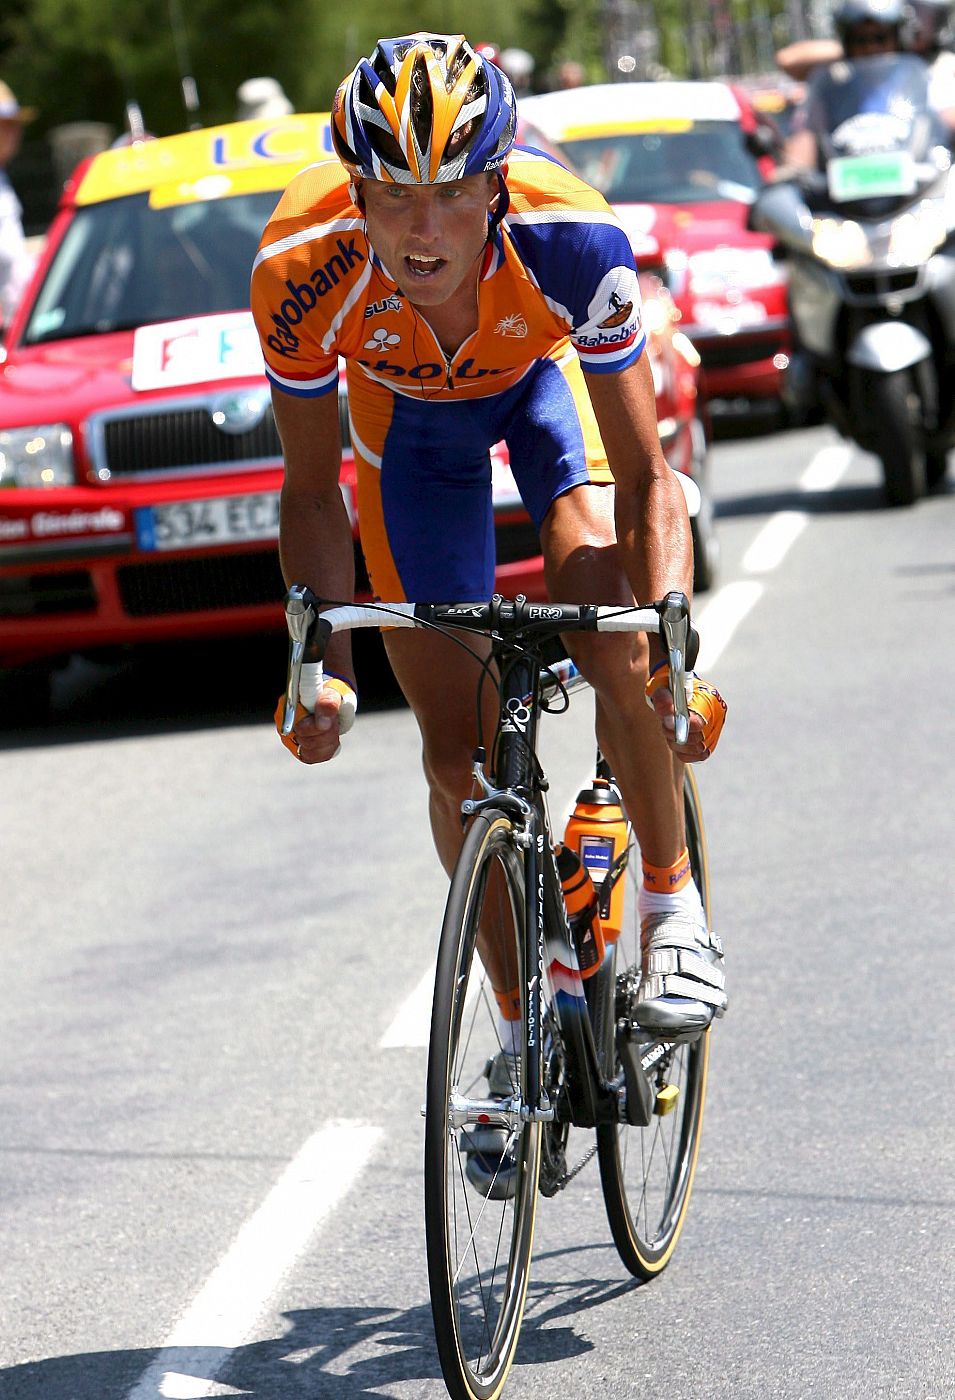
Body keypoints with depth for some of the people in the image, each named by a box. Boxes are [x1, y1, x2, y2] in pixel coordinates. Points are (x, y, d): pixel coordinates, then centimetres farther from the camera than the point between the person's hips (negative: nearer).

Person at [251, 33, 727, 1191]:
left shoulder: (570, 241, -40)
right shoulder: (305, 267, -36)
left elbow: (641, 475, -32)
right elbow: (313, 489, -21)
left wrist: (675, 645, -43)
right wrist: (321, 659, -33)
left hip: (548, 379, -1)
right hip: (410, 418, 1)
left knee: (603, 616, -29)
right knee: (456, 758, -1)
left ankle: (674, 914, -9)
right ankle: (522, 1031, 16)